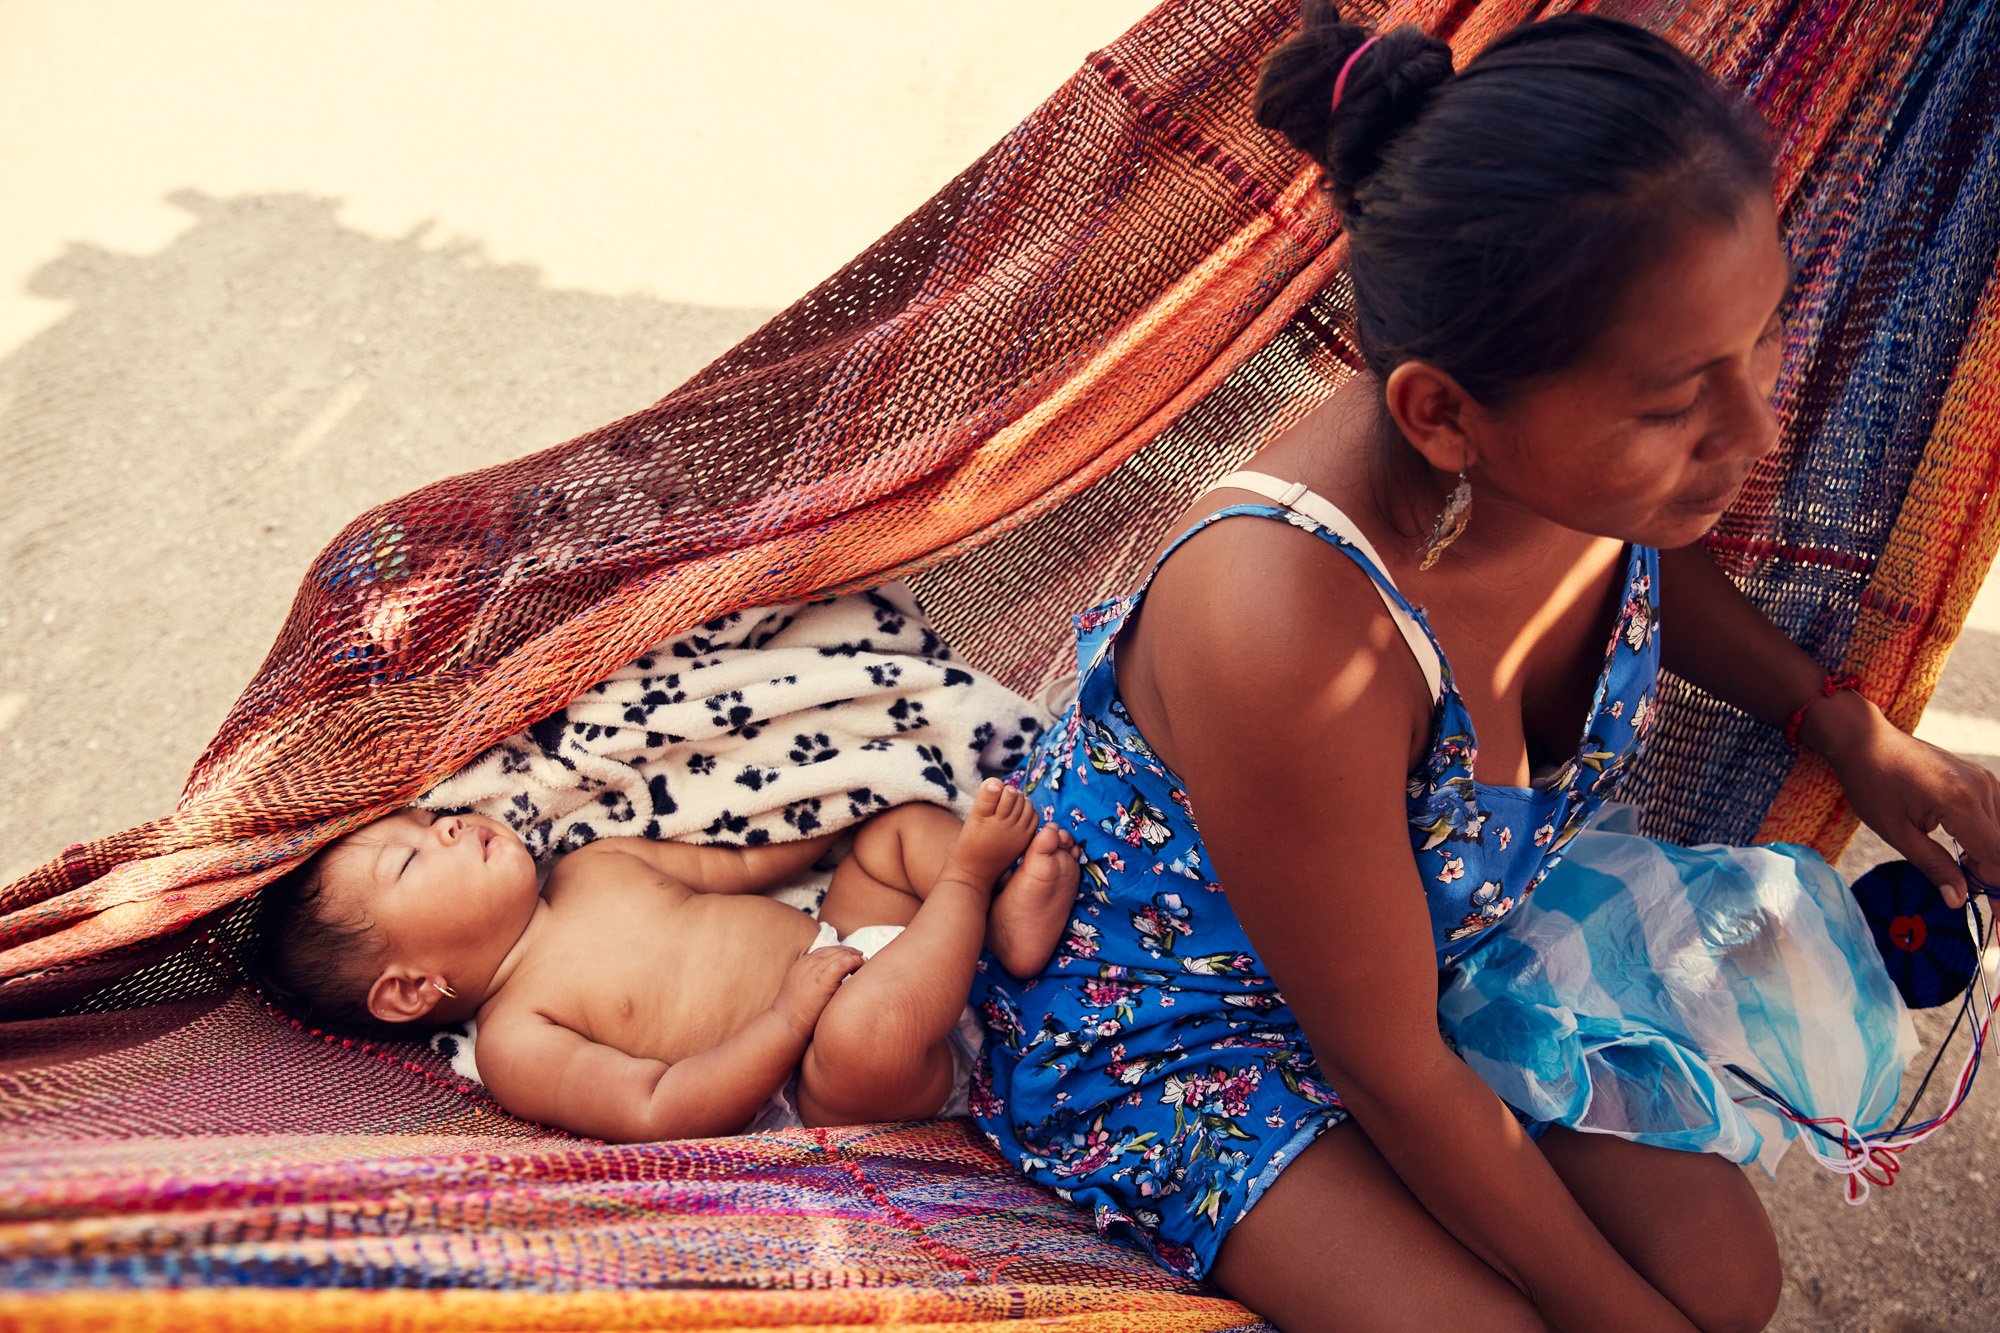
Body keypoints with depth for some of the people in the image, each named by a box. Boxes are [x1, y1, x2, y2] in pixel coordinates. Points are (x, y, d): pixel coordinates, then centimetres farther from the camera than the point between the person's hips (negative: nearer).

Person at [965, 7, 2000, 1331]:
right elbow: (1393, 1075, -26)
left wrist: (1852, 727, -1)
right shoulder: (1294, 634, -43)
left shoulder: (1612, 462, -23)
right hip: (1162, 996, -6)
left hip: (1457, 923, 6)